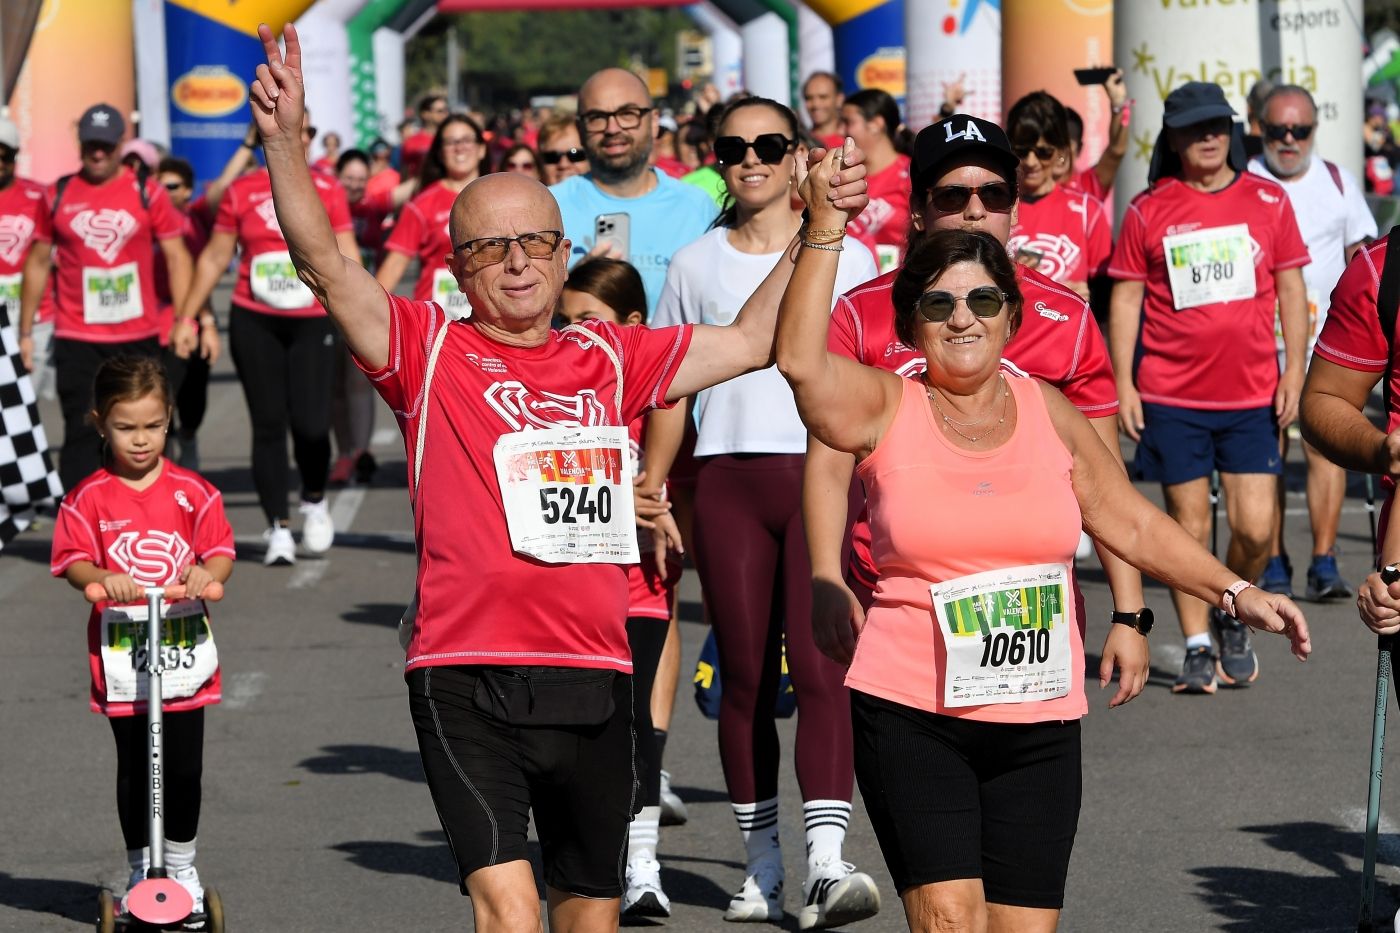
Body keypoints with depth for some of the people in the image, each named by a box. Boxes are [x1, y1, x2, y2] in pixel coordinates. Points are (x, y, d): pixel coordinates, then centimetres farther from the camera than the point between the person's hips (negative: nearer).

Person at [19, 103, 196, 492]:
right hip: (77, 341, 0)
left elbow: (176, 257, 3)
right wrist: (25, 331, 10)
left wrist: (185, 318, -8)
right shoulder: (58, 195, 4)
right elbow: (39, 263, 11)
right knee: (82, 435, -5)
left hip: (139, 338, 0)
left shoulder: (148, 193, 1)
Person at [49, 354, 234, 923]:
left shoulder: (192, 492, 2)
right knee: (134, 770, 7)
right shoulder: (88, 499, -1)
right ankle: (140, 872, 20)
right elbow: (73, 560, -5)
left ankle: (182, 867, 21)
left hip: (184, 651, 1)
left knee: (183, 769, 3)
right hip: (120, 655, -1)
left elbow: (221, 551, 1)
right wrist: (100, 578, -25)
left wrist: (207, 573, -21)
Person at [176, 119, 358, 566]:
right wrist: (186, 316, 8)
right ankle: (278, 529, 8)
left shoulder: (327, 189, 3)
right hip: (254, 323, 1)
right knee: (269, 425, 2)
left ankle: (315, 501, 20)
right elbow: (215, 258, 10)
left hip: (312, 322, -1)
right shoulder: (242, 191, 4)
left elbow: (346, 256, 6)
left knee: (310, 424, -9)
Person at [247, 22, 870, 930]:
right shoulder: (430, 350, 2)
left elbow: (751, 341, 19)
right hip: (468, 680, -4)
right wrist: (285, 140, -23)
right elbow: (324, 263, -10)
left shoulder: (611, 360, 13)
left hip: (595, 682, 4)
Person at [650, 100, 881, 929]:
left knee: (820, 668, -12)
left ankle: (827, 866, -20)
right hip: (729, 482, 2)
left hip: (825, 474, -2)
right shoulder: (696, 265, 12)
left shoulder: (846, 257, 8)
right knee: (746, 677, 4)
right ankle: (763, 866, 12)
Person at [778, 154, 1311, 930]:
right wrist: (824, 229, -22)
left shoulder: (1049, 414, 9)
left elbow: (1135, 525, 14)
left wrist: (1234, 592, 6)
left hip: (1040, 720, 3)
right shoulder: (887, 409, -1)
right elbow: (801, 361, -19)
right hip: (910, 711, -3)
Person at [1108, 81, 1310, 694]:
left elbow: (1290, 288, 9)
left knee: (1255, 529, -3)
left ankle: (1232, 615, 24)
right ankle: (1196, 648, 12)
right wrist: (1122, 384, -3)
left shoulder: (1267, 200, 5)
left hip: (1252, 394, 1)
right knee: (1189, 525, 2)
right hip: (1172, 396, -1)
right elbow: (1125, 299, 3)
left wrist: (1294, 372, 2)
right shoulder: (1148, 211, 1)